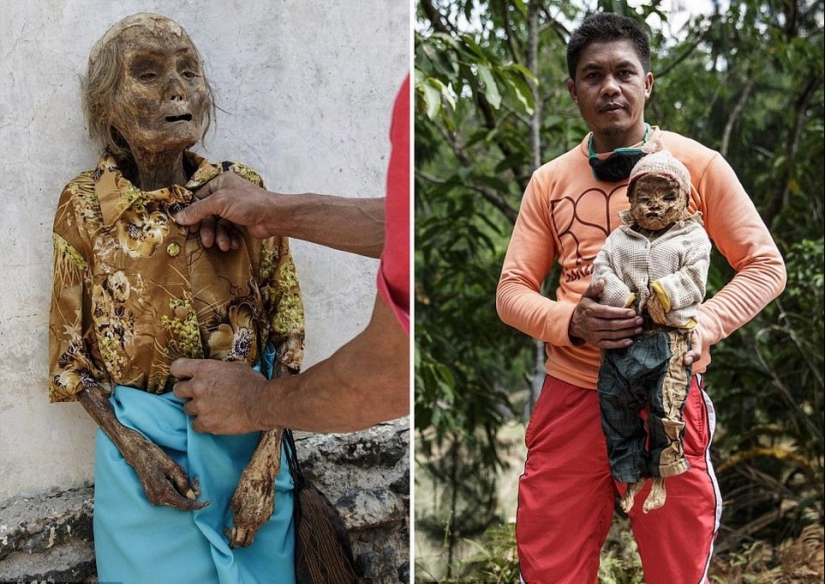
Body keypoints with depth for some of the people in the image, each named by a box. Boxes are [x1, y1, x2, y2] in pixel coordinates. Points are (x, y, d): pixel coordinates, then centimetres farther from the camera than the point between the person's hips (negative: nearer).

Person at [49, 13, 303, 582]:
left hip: (248, 430, 1)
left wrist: (266, 456, -11)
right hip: (140, 435, -1)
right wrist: (133, 449, -12)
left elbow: (286, 323, -3)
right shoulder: (85, 206, -7)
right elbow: (71, 352, 0)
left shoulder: (242, 189, -5)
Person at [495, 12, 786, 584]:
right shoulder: (549, 182, 7)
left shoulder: (698, 165, 0)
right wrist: (570, 320, -15)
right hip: (571, 395, 2)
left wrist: (701, 327, -16)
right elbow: (513, 290, 7)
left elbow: (765, 266, 1)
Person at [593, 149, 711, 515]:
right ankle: (631, 476, 19)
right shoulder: (619, 238, 13)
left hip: (669, 338, -3)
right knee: (615, 406, 5)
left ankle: (660, 476, 11)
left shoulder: (692, 237, 6)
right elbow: (601, 273, 2)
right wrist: (627, 300, -13)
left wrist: (663, 294, -20)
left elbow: (694, 279, -5)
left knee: (666, 407, -6)